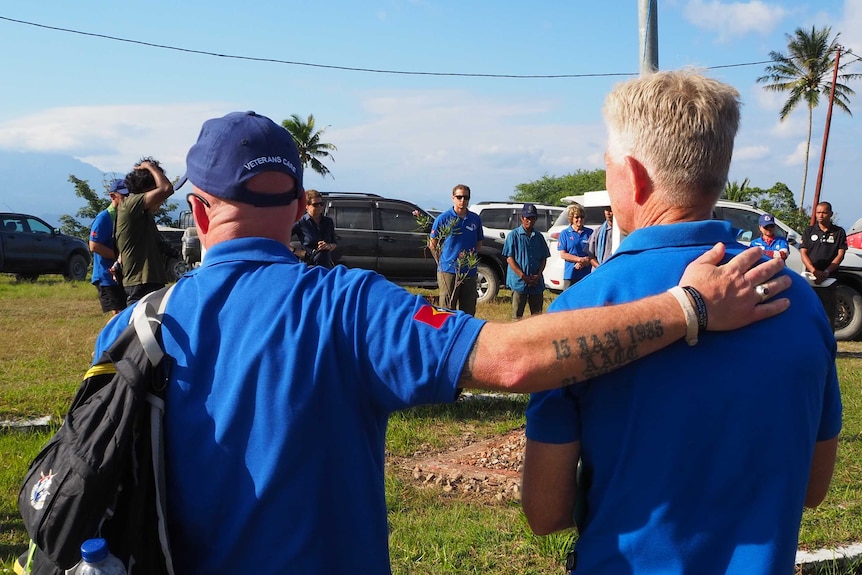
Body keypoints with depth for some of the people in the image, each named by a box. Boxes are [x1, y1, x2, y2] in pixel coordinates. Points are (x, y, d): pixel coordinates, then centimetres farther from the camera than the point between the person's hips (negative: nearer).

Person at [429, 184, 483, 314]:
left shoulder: (475, 219, 9)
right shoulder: (443, 218, -2)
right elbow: (432, 244, 3)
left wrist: (473, 254, 5)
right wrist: (443, 259, -2)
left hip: (470, 272, 4)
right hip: (448, 270, -4)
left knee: (469, 311, 9)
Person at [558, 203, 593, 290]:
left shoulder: (590, 233, 9)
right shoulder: (565, 233, 4)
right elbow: (563, 254, -2)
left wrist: (584, 263, -12)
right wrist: (580, 259, -12)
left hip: (586, 275, 2)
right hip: (570, 274, -2)